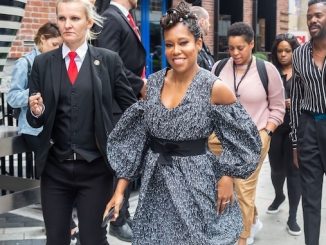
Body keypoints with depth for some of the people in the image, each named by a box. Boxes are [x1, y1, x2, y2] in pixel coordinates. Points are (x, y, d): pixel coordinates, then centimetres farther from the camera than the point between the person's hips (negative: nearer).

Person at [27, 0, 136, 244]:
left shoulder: (109, 60, -2)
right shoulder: (43, 63, 4)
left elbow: (131, 106, 2)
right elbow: (35, 121, 5)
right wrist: (37, 111, -15)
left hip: (96, 168, -2)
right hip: (55, 168, 2)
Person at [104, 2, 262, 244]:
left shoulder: (215, 88, -12)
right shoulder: (152, 83, -1)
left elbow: (243, 140, -1)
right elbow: (133, 139, 2)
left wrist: (226, 177, -8)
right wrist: (120, 189, 0)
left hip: (196, 183, -3)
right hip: (155, 184, 4)